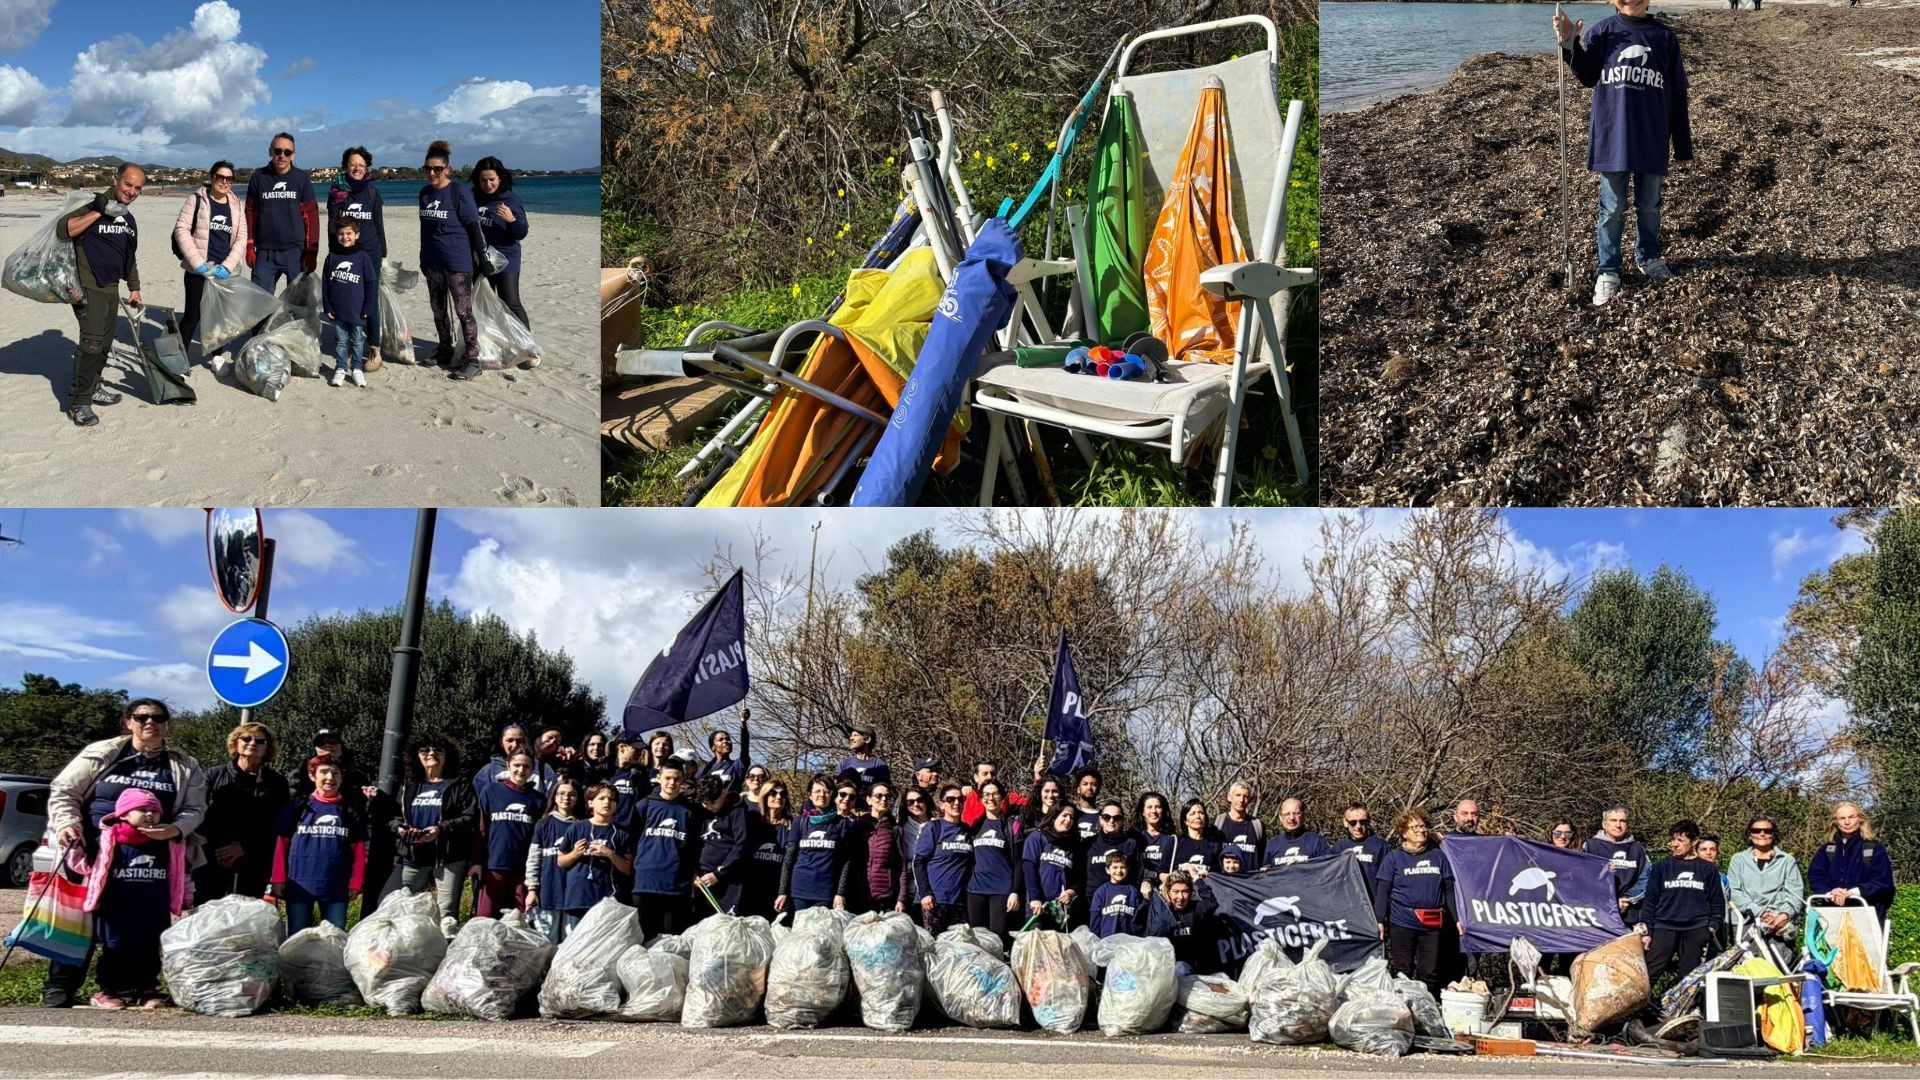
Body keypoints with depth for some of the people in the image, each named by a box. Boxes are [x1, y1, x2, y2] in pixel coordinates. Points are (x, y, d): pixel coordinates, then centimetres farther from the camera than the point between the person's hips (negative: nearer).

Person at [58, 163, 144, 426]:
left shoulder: (128, 218, 15)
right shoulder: (94, 204, -12)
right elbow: (63, 228, -27)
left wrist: (134, 288, 25)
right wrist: (98, 212, -31)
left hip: (111, 287, 8)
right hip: (88, 287, -8)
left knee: (105, 343, 13)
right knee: (91, 342, -15)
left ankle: (92, 388, 27)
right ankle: (79, 403, -11)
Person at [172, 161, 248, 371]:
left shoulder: (237, 206, 9)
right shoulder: (197, 199, -2)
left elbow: (241, 238, 5)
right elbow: (181, 229, -7)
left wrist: (227, 266, -8)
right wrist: (197, 262, -13)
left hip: (225, 271, 4)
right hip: (199, 270, -4)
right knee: (193, 315, -4)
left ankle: (214, 355, 23)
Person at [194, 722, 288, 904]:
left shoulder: (276, 782, 11)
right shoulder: (215, 775, 13)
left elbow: (278, 825, 1)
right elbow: (200, 814, 5)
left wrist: (245, 848, -10)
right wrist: (211, 848, -9)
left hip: (253, 864, 0)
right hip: (210, 860, 1)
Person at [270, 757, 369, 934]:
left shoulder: (351, 812, 6)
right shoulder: (298, 808, 3)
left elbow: (358, 850, 6)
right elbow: (282, 845, 3)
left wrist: (355, 883, -2)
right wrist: (278, 879, -4)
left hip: (336, 888, 1)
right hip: (299, 885, 0)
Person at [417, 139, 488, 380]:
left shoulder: (459, 191, -11)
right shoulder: (425, 192, 8)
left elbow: (473, 226, -10)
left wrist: (482, 256, -11)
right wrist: (423, 258, 21)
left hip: (457, 262, -7)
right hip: (433, 263, 7)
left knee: (463, 311, -5)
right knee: (438, 309, 16)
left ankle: (472, 360, -1)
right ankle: (445, 351, 31)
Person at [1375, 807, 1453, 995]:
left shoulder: (1438, 856, 9)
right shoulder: (1394, 858, 2)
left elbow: (1448, 890, 12)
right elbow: (1382, 891, 0)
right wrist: (1379, 920, -8)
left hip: (1432, 924, 2)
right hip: (1402, 923, -2)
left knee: (1430, 972, 5)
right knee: (1402, 972, 3)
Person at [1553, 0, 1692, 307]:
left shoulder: (1665, 36, 2)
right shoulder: (1603, 32, 0)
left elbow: (1678, 94, 5)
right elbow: (1588, 76, -6)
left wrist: (1683, 146, 6)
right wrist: (1570, 46, -22)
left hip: (1652, 140, 1)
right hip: (1611, 137, -1)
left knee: (1649, 206, 13)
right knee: (1612, 208, 5)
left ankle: (1648, 257, 33)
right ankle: (1608, 271, 14)